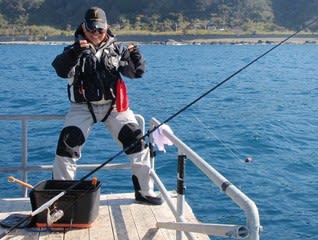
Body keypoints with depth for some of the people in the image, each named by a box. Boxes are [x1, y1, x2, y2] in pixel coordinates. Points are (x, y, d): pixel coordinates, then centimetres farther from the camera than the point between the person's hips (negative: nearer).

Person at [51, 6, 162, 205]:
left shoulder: (116, 49, 8)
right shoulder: (74, 50, 2)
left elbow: (136, 72, 3)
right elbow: (61, 70, -18)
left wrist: (135, 57, -18)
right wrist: (74, 52, -36)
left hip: (114, 105, 1)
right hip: (84, 106, -1)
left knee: (137, 141, -7)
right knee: (68, 143, -13)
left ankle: (145, 191, 8)